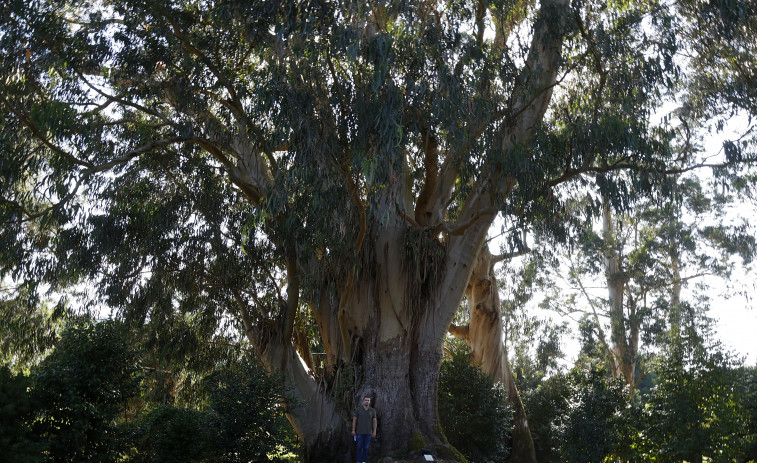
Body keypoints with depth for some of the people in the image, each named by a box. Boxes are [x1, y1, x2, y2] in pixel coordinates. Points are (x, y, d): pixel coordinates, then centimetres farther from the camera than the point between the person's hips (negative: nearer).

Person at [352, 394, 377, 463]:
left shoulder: (372, 411, -1)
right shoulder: (358, 409, -6)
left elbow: (374, 421, 2)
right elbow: (354, 419, -2)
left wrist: (374, 431, -3)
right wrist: (353, 430, -5)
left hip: (368, 432, 1)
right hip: (360, 432, -1)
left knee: (366, 447, 4)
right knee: (359, 447, -1)